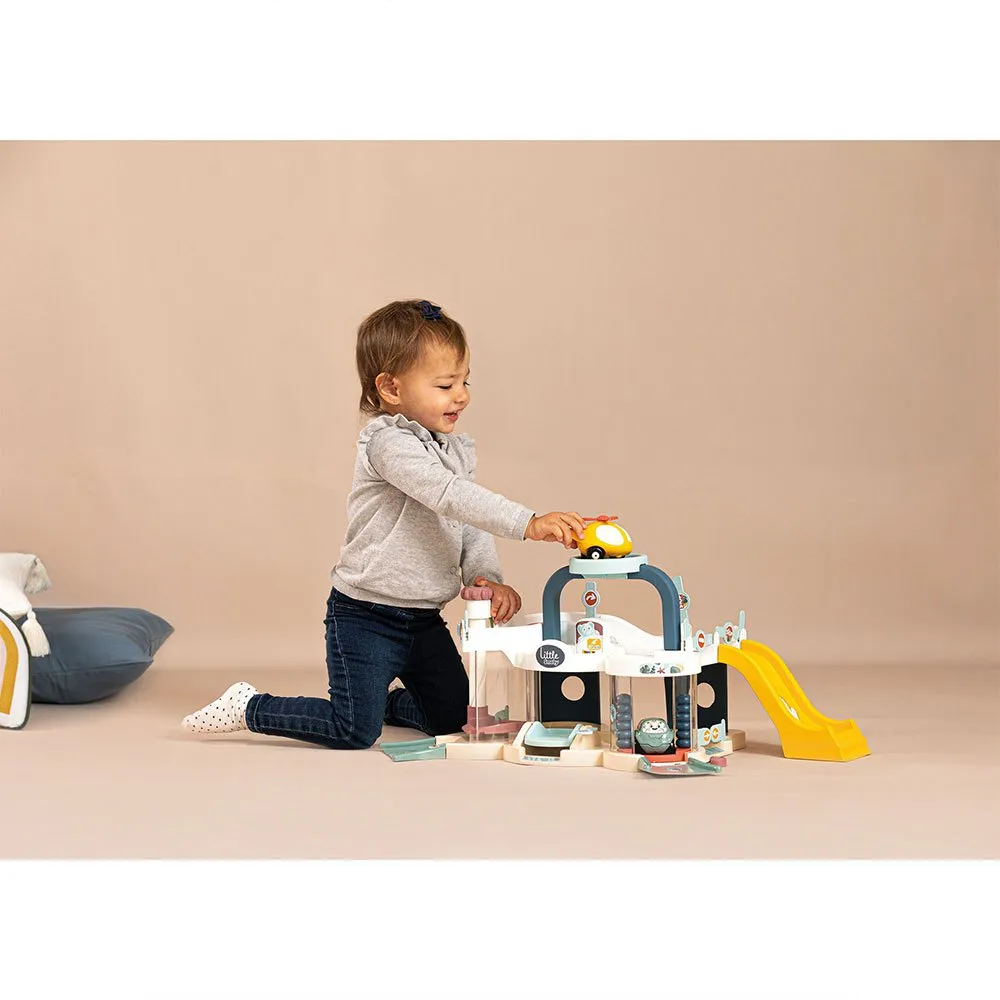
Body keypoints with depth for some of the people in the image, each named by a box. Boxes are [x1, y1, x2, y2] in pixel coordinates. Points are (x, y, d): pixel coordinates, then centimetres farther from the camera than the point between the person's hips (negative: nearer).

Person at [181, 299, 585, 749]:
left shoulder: (458, 450, 8)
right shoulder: (388, 443, -20)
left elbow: (471, 526, 10)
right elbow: (447, 495, -33)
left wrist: (485, 576, -10)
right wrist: (529, 522, -40)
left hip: (424, 620, 8)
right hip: (364, 618, -8)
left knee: (451, 715, 13)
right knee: (355, 733, -10)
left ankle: (383, 697, 38)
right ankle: (250, 708, 9)